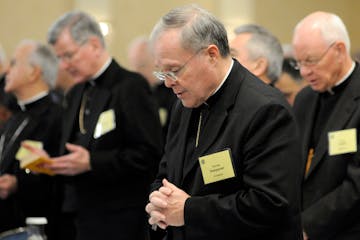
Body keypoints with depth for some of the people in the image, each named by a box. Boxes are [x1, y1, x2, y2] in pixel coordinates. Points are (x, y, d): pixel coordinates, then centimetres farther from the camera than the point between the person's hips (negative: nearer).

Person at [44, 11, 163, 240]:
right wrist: (51, 163, 1)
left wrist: (91, 162, -20)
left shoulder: (131, 86, -10)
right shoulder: (76, 94, 17)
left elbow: (149, 155, -17)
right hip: (82, 217, 7)